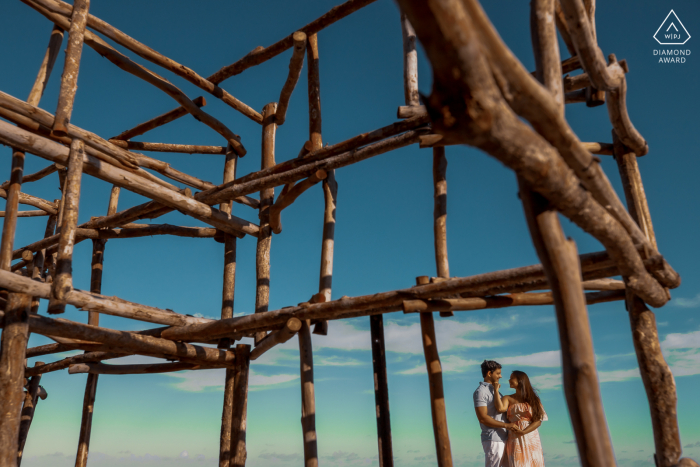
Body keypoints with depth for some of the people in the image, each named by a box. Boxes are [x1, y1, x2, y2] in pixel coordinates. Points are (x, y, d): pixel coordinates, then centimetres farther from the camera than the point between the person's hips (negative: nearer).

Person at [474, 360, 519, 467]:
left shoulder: (494, 390, 18)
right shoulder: (481, 391, -11)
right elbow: (483, 418, -18)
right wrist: (506, 425, -17)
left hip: (503, 438, 9)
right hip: (493, 439, -9)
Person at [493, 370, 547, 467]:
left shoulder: (533, 399, 8)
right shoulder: (508, 399, 8)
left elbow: (538, 420, -2)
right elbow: (500, 408, -15)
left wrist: (523, 432, -14)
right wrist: (496, 390, -6)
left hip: (531, 439, 0)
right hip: (515, 440, 0)